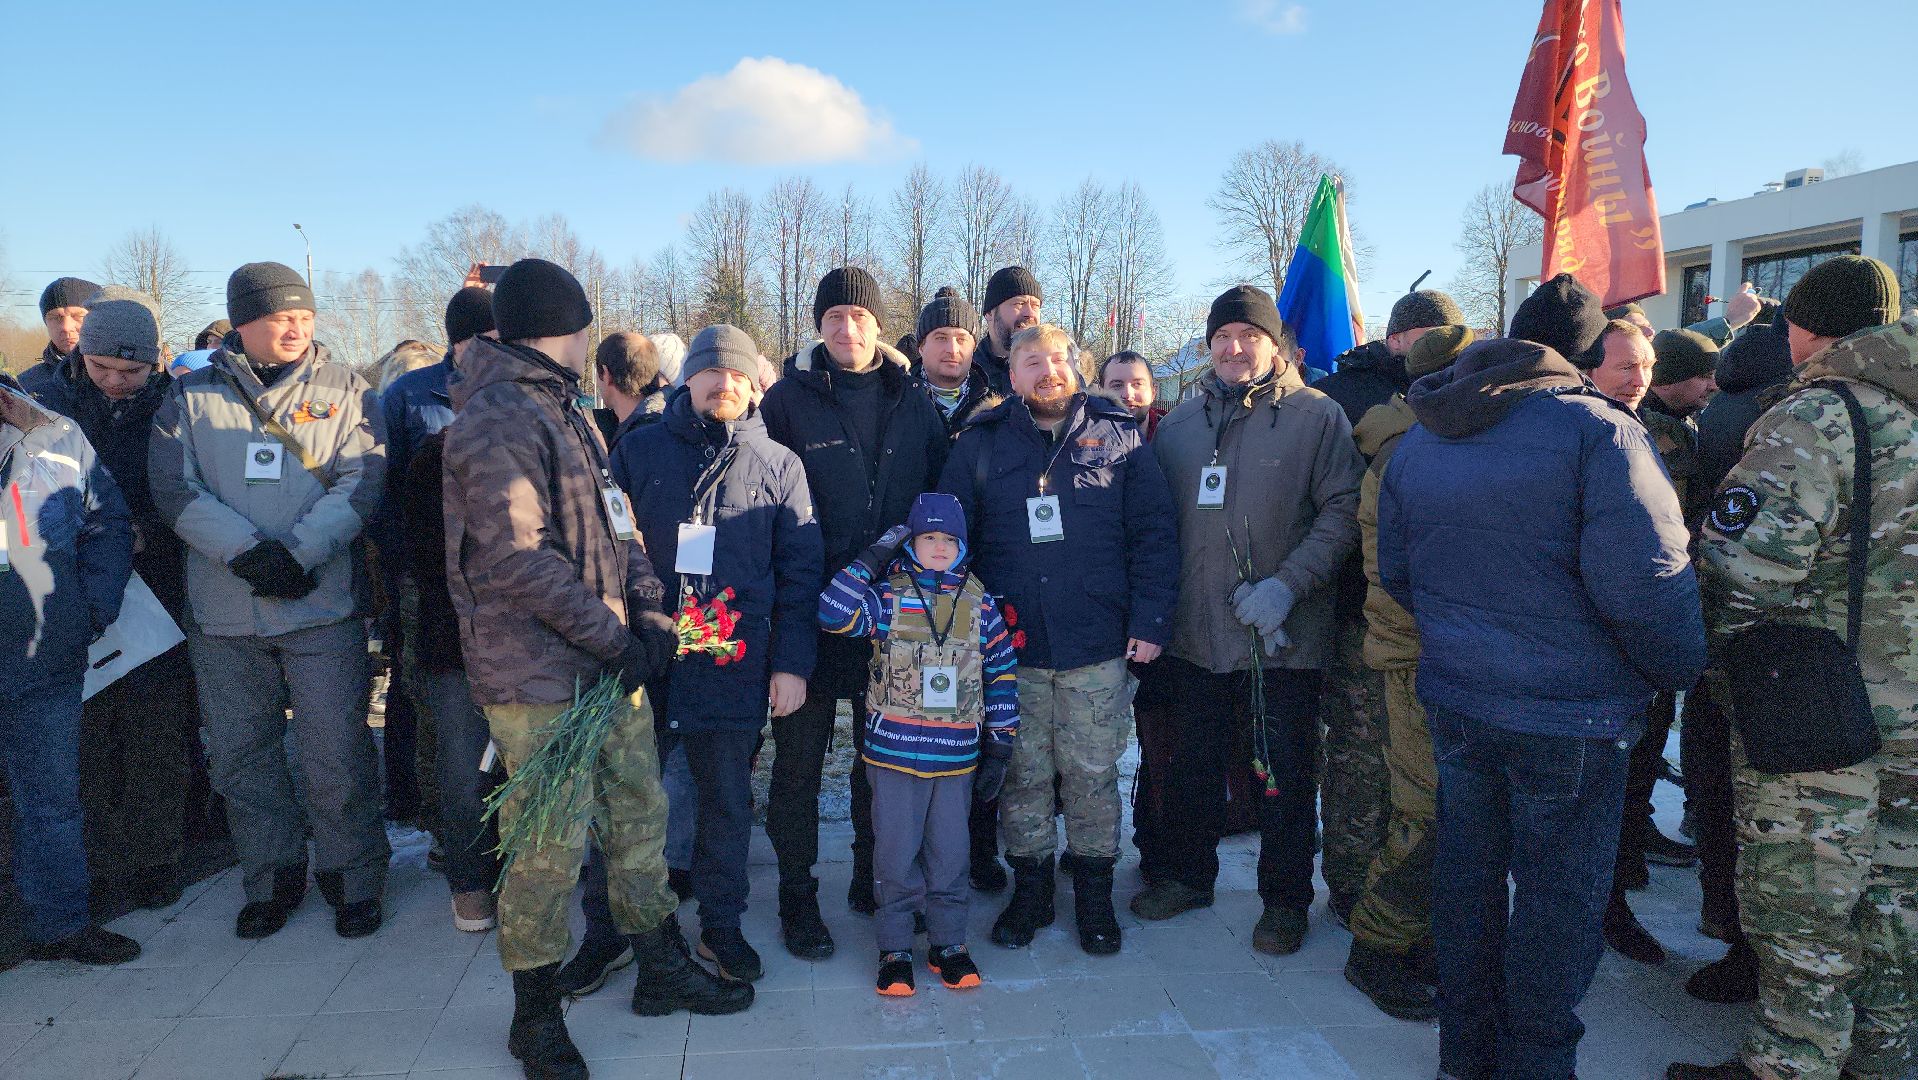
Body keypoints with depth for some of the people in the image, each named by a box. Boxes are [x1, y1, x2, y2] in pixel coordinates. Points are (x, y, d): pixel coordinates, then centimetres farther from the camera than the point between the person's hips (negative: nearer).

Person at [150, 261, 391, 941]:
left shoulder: (344, 390, 3)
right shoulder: (191, 396, 7)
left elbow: (359, 484, -6)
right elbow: (176, 489, -3)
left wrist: (298, 554, -18)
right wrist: (247, 552, -18)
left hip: (321, 606, -2)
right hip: (223, 613, 3)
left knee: (336, 756, 0)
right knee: (240, 755, 13)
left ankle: (351, 876, 18)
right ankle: (273, 876, 30)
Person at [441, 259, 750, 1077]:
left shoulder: (567, 411, 16)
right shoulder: (495, 420, -14)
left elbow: (614, 522, 14)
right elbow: (519, 558, -22)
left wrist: (650, 612, 1)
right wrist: (613, 639, -17)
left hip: (609, 661, 9)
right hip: (537, 672, -9)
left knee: (639, 812, 16)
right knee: (550, 843, 0)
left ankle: (662, 969, 31)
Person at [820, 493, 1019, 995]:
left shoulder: (979, 604, 3)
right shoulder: (887, 596, -3)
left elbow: (1002, 675, 7)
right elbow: (833, 614, -19)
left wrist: (999, 747, 6)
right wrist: (873, 558, -17)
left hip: (956, 755, 2)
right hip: (894, 751, -2)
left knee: (950, 854, 11)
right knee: (896, 855, 7)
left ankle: (948, 944, 28)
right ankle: (895, 950, 23)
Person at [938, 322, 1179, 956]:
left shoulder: (1118, 438, 3)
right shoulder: (980, 445, 5)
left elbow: (1154, 535, 2)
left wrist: (1150, 622, -5)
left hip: (1098, 646, 0)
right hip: (1010, 648, 1)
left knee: (1093, 774, 9)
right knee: (1022, 773, 11)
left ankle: (1094, 893, 28)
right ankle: (1029, 890, 29)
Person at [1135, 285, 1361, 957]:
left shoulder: (1317, 416, -4)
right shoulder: (1181, 421, 9)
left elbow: (1341, 513, -10)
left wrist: (1287, 584, -21)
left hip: (1285, 637, -4)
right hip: (1195, 632, 4)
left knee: (1285, 773, 9)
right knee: (1193, 765, 17)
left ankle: (1284, 899, 27)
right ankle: (1188, 875, 36)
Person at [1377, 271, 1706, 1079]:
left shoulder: (1418, 442, 7)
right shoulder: (1598, 428, -14)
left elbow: (1395, 573, 13)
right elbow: (1646, 582, -20)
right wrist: (1685, 672, -3)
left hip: (1453, 700, 6)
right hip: (1570, 714, -6)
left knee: (1467, 876, 17)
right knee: (1561, 896, 10)